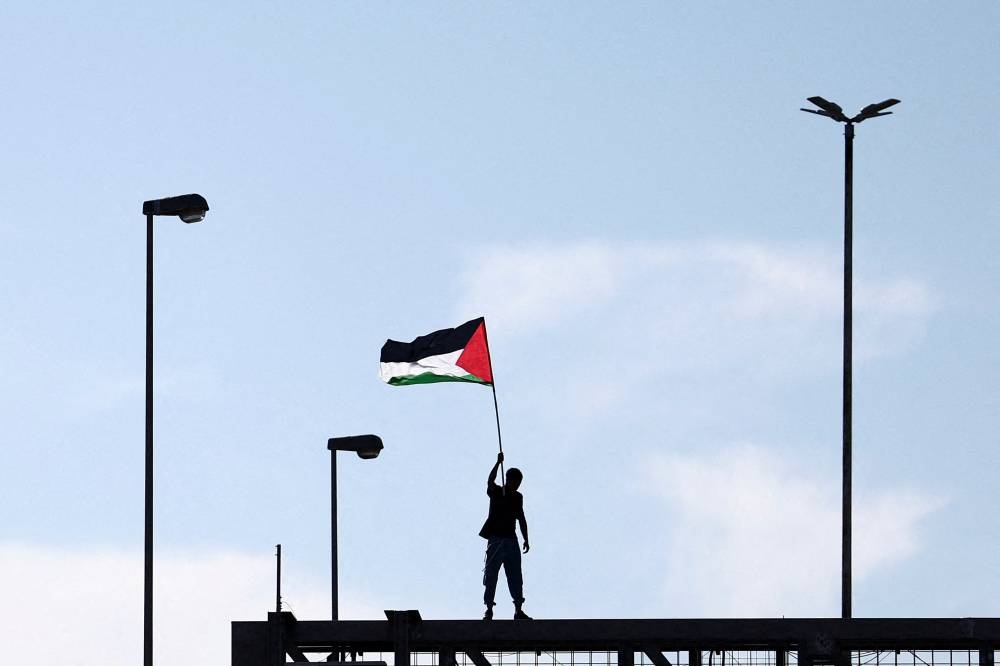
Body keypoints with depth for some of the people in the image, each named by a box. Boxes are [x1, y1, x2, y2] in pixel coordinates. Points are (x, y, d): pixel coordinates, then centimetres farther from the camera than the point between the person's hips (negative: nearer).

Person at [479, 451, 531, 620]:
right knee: (491, 575, -4)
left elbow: (521, 519, 18)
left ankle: (518, 610, 3)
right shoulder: (496, 492, -1)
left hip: (511, 540, 5)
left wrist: (526, 539, 14)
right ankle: (489, 609, -1)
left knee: (515, 577, 2)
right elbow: (490, 481, -23)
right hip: (495, 539, -5)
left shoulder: (517, 497, 13)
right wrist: (498, 463, -34)